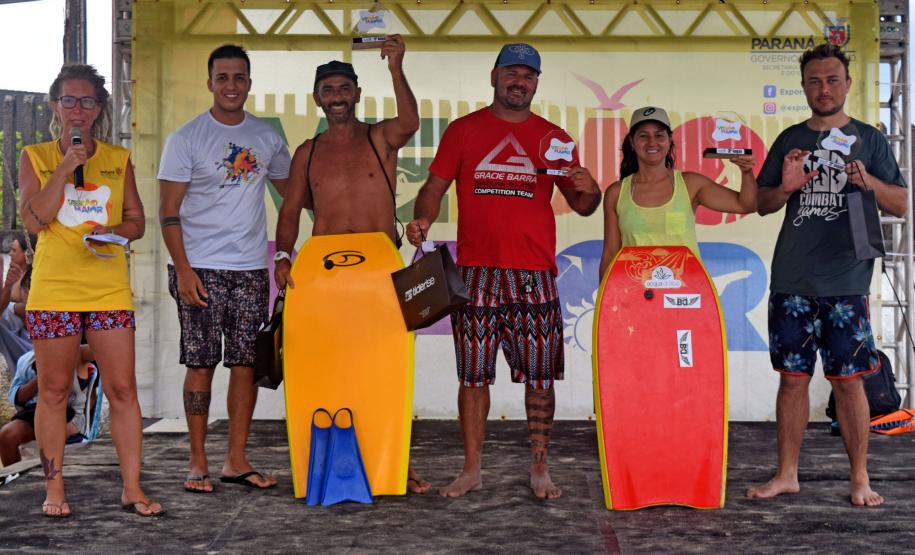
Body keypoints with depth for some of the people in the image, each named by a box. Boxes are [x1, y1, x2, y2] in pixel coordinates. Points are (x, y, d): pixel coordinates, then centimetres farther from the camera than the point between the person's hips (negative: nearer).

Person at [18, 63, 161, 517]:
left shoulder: (118, 159, 10)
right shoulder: (36, 157, 6)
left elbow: (136, 221, 12)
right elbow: (33, 220, -6)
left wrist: (113, 231, -10)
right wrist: (67, 165, -11)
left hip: (110, 289, 1)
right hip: (53, 289, -1)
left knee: (122, 389, -1)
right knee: (54, 390, 5)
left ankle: (132, 488, 7)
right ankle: (54, 489, 17)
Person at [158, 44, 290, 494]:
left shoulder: (267, 137, 10)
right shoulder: (186, 138, -2)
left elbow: (291, 190, 23)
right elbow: (168, 211, -4)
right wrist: (183, 269, -13)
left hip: (251, 269, 4)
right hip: (200, 269, -3)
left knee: (246, 364, 4)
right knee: (201, 364, 0)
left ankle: (237, 461, 13)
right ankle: (198, 463, 10)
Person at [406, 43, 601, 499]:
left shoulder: (553, 139, 11)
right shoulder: (463, 130, 10)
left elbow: (581, 206, 13)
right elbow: (434, 187, 8)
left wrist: (588, 191, -10)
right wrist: (422, 220, -11)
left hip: (535, 275, 1)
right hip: (475, 272, 0)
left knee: (540, 376, 1)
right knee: (473, 374, 4)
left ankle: (539, 470, 12)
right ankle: (472, 470, 15)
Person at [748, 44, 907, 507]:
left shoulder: (868, 139, 9)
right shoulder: (790, 140, 13)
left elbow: (900, 205, 7)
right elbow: (761, 204, 14)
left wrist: (867, 181, -13)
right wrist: (786, 187, -7)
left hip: (847, 282, -2)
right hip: (791, 282, 2)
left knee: (848, 380, -1)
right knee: (792, 378, 5)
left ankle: (860, 479, 10)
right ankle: (786, 474, 15)